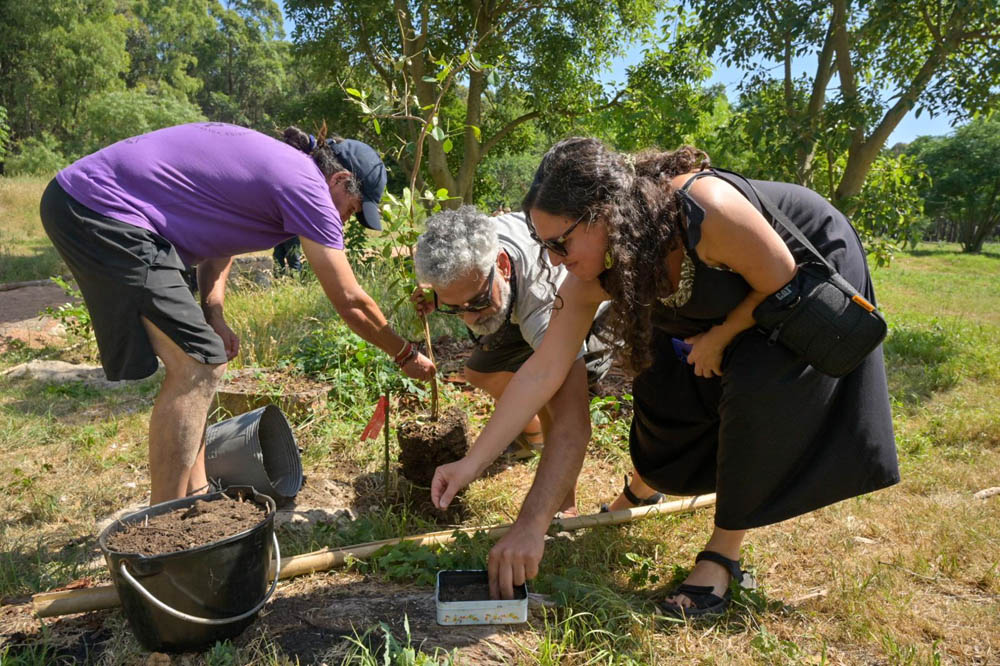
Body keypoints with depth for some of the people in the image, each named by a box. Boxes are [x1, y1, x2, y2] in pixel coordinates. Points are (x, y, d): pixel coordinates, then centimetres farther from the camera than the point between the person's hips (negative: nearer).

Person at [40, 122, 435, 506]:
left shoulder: (270, 158, 16)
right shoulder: (307, 186, -12)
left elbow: (216, 238, 18)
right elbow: (350, 302, -10)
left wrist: (214, 318, 4)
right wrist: (407, 356, 3)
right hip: (102, 211, -10)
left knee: (196, 359, 12)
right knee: (198, 365, -10)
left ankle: (194, 497, 21)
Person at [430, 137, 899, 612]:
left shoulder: (707, 209, -43)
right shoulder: (592, 278, -23)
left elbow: (781, 280, -26)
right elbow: (543, 371, -22)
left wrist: (718, 338, -15)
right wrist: (472, 461, -23)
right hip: (727, 301, 5)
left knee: (753, 393, -20)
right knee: (662, 385, 0)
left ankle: (724, 555, -3)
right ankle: (642, 490, 32)